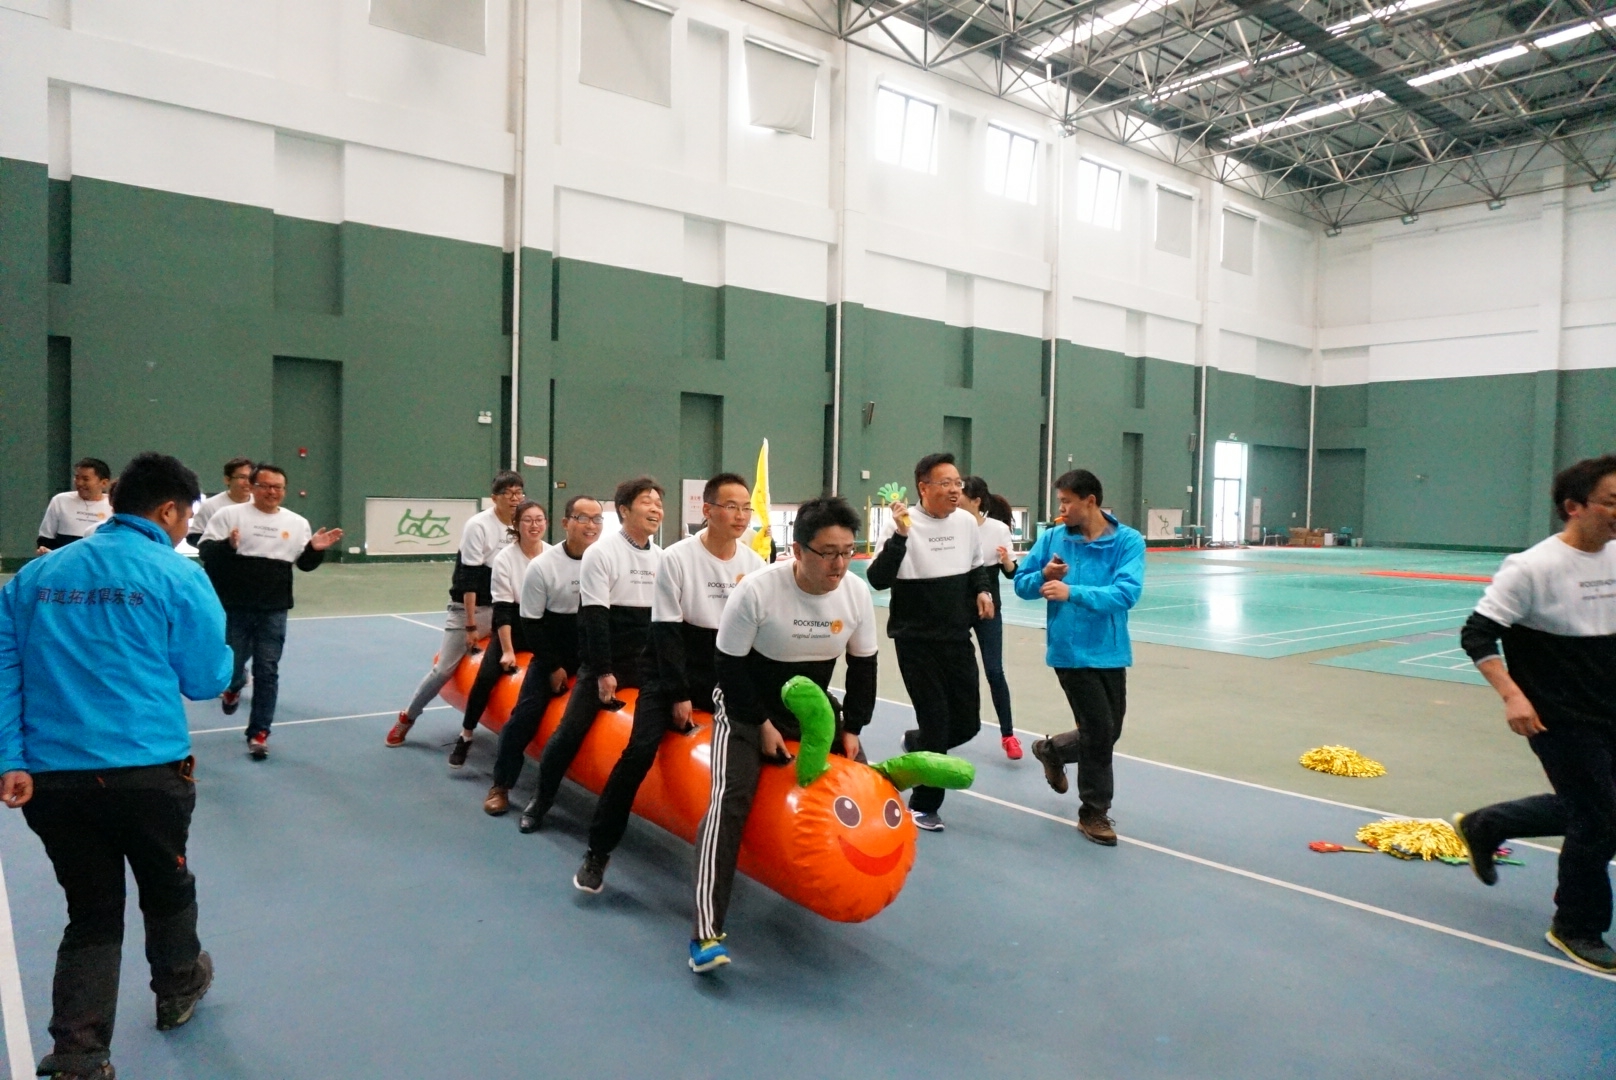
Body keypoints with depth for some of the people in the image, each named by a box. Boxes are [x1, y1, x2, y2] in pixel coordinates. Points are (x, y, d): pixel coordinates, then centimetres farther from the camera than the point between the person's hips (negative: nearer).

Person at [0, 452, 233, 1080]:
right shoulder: (178, 576, -6)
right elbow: (206, 680, -2)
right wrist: (227, 659, 19)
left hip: (52, 775, 4)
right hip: (146, 770, -3)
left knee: (91, 915, 15)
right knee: (166, 888, 21)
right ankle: (178, 991, 43)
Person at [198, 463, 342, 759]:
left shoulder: (297, 522, 9)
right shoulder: (230, 514, 0)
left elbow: (305, 563, 13)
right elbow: (205, 551, -5)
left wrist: (316, 549, -8)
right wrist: (228, 545, -24)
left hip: (273, 611, 2)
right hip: (234, 608, -1)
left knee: (267, 671, 2)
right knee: (230, 664, 11)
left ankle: (259, 733, 11)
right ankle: (234, 685, 49)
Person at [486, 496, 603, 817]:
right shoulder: (542, 566, -13)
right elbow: (531, 622, -7)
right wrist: (553, 666, -8)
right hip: (553, 653, -1)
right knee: (524, 716, -5)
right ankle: (501, 786, 11)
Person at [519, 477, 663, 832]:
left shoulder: (661, 557, 7)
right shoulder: (601, 552, -10)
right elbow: (594, 616, -14)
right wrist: (603, 672, -16)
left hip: (646, 660, 5)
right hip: (605, 662, -5)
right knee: (571, 730, -5)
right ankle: (540, 801, 14)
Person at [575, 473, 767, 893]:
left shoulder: (754, 564, -2)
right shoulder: (677, 558, -14)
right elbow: (666, 631, -12)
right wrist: (678, 694, -14)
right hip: (675, 670, -4)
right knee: (639, 752, -15)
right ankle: (599, 850, 1)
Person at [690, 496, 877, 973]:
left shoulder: (857, 592, -14)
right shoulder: (757, 589, -28)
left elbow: (863, 665, 0)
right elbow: (728, 662, -18)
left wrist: (851, 727, -2)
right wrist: (761, 724, -15)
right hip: (747, 709, -5)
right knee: (730, 798, -23)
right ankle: (707, 933, -25)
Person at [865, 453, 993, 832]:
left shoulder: (967, 521, 4)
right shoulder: (901, 524, -14)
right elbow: (878, 580, -22)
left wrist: (983, 590, 0)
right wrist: (900, 535, -31)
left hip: (958, 638, 6)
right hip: (916, 641, -6)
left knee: (967, 723, 8)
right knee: (936, 722, -3)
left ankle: (916, 744, 40)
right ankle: (924, 805, 19)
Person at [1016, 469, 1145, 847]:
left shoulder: (1128, 541, -8)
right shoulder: (1052, 537, -3)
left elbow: (1127, 592, -21)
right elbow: (1022, 582, 3)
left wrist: (1073, 592, -30)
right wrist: (1043, 576, -19)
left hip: (1110, 651, 2)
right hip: (1071, 650, -2)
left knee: (1109, 732, 16)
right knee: (1099, 731, -2)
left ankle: (1052, 750, 44)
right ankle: (1094, 811, 18)